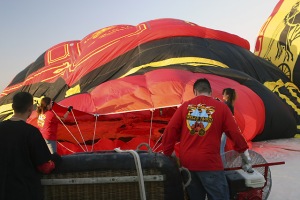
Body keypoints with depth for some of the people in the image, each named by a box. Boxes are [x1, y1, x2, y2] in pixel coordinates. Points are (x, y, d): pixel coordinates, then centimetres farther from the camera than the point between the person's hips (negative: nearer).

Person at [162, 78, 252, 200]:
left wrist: (167, 155, 10)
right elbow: (235, 133, 1)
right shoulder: (221, 107, 1)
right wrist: (245, 155, 12)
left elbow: (169, 131, 2)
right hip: (209, 162, -3)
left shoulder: (185, 106, 6)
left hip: (186, 162, 4)